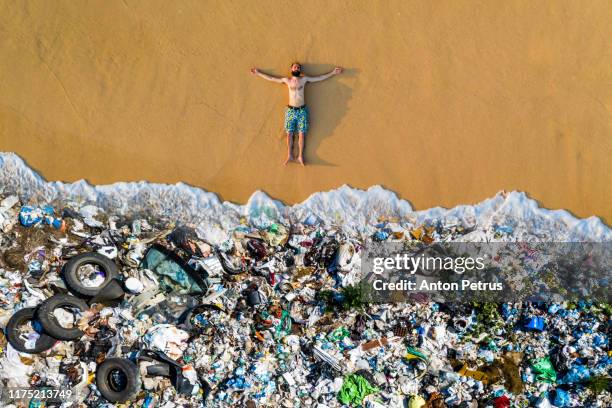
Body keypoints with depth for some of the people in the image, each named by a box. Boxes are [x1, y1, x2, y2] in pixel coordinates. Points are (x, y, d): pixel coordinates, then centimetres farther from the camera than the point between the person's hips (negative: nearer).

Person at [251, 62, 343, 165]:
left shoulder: (304, 79, 4)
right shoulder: (287, 80, 6)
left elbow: (321, 78, 8)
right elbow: (271, 78, 13)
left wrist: (333, 72, 6)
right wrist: (258, 73, 15)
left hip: (302, 110, -1)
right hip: (291, 110, 1)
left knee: (301, 133, -3)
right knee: (289, 133, -1)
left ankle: (300, 156, 2)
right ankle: (289, 155, 5)